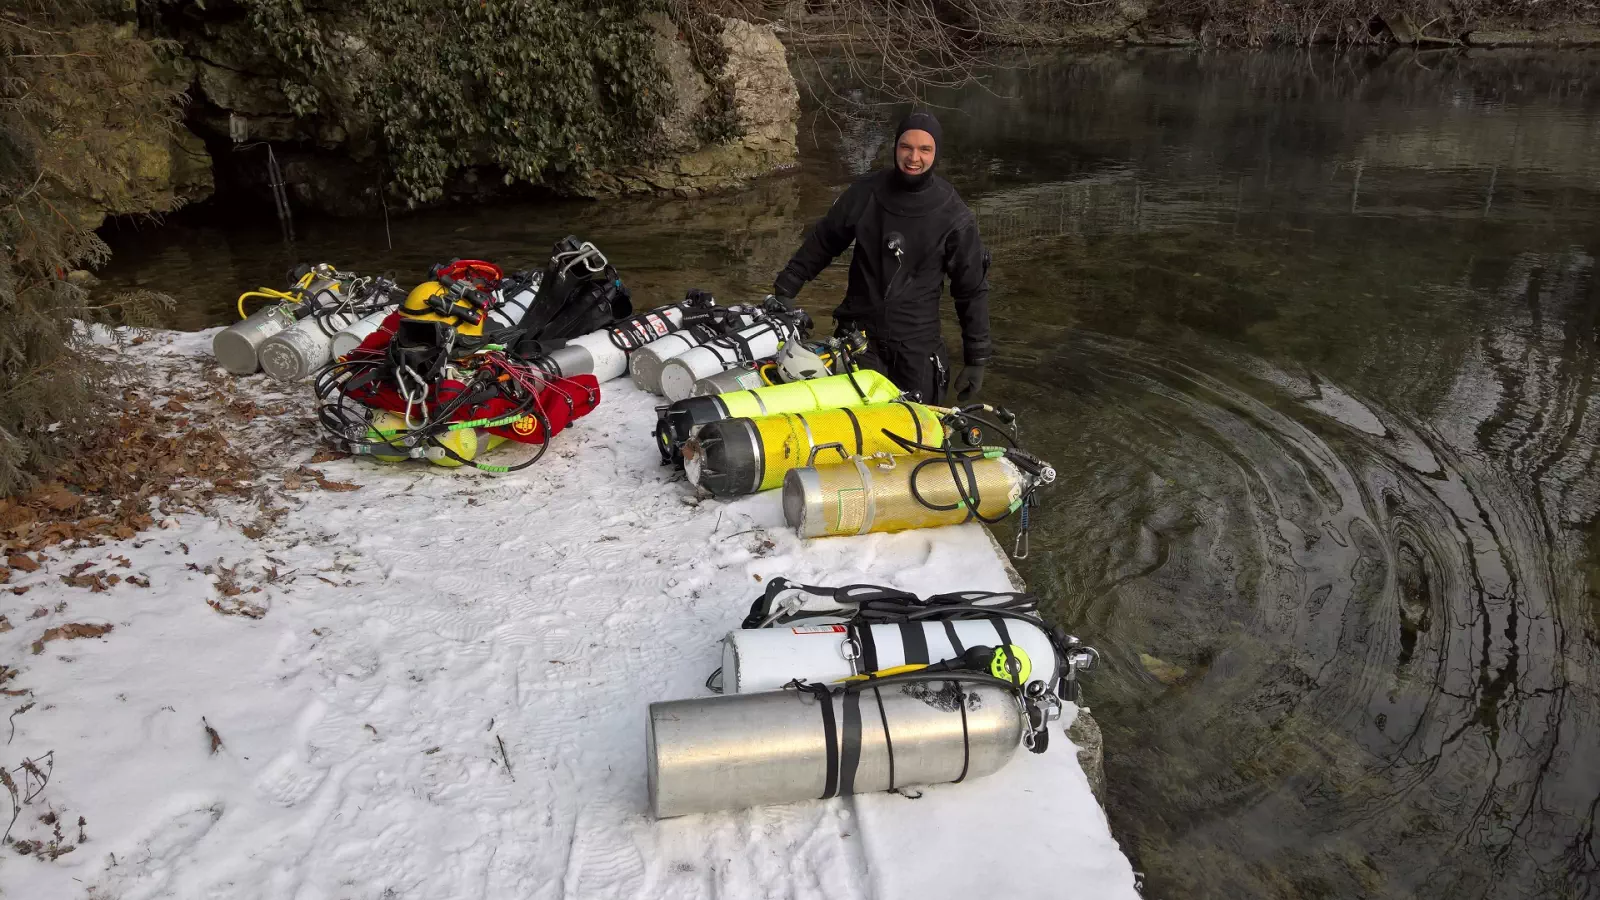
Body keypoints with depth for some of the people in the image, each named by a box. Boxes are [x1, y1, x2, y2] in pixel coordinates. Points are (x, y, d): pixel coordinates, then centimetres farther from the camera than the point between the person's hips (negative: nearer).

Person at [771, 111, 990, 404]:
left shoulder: (954, 217, -3)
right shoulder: (865, 194, 0)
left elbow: (972, 291, 2)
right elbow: (821, 242, 14)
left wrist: (976, 360, 2)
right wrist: (785, 289, 8)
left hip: (917, 347, 0)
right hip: (859, 336, 1)